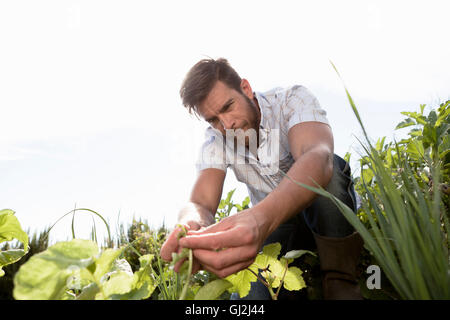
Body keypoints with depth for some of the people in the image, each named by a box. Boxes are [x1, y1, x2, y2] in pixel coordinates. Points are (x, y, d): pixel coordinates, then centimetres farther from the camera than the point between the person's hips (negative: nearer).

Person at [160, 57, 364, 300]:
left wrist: (262, 217, -62)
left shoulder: (292, 99, -21)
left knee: (329, 169, -35)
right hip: (270, 223, 1)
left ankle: (339, 279, -17)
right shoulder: (215, 138, -10)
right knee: (248, 294, -26)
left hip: (332, 213, -1)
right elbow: (200, 202, -22)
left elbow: (319, 158, -42)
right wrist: (191, 225, -50)